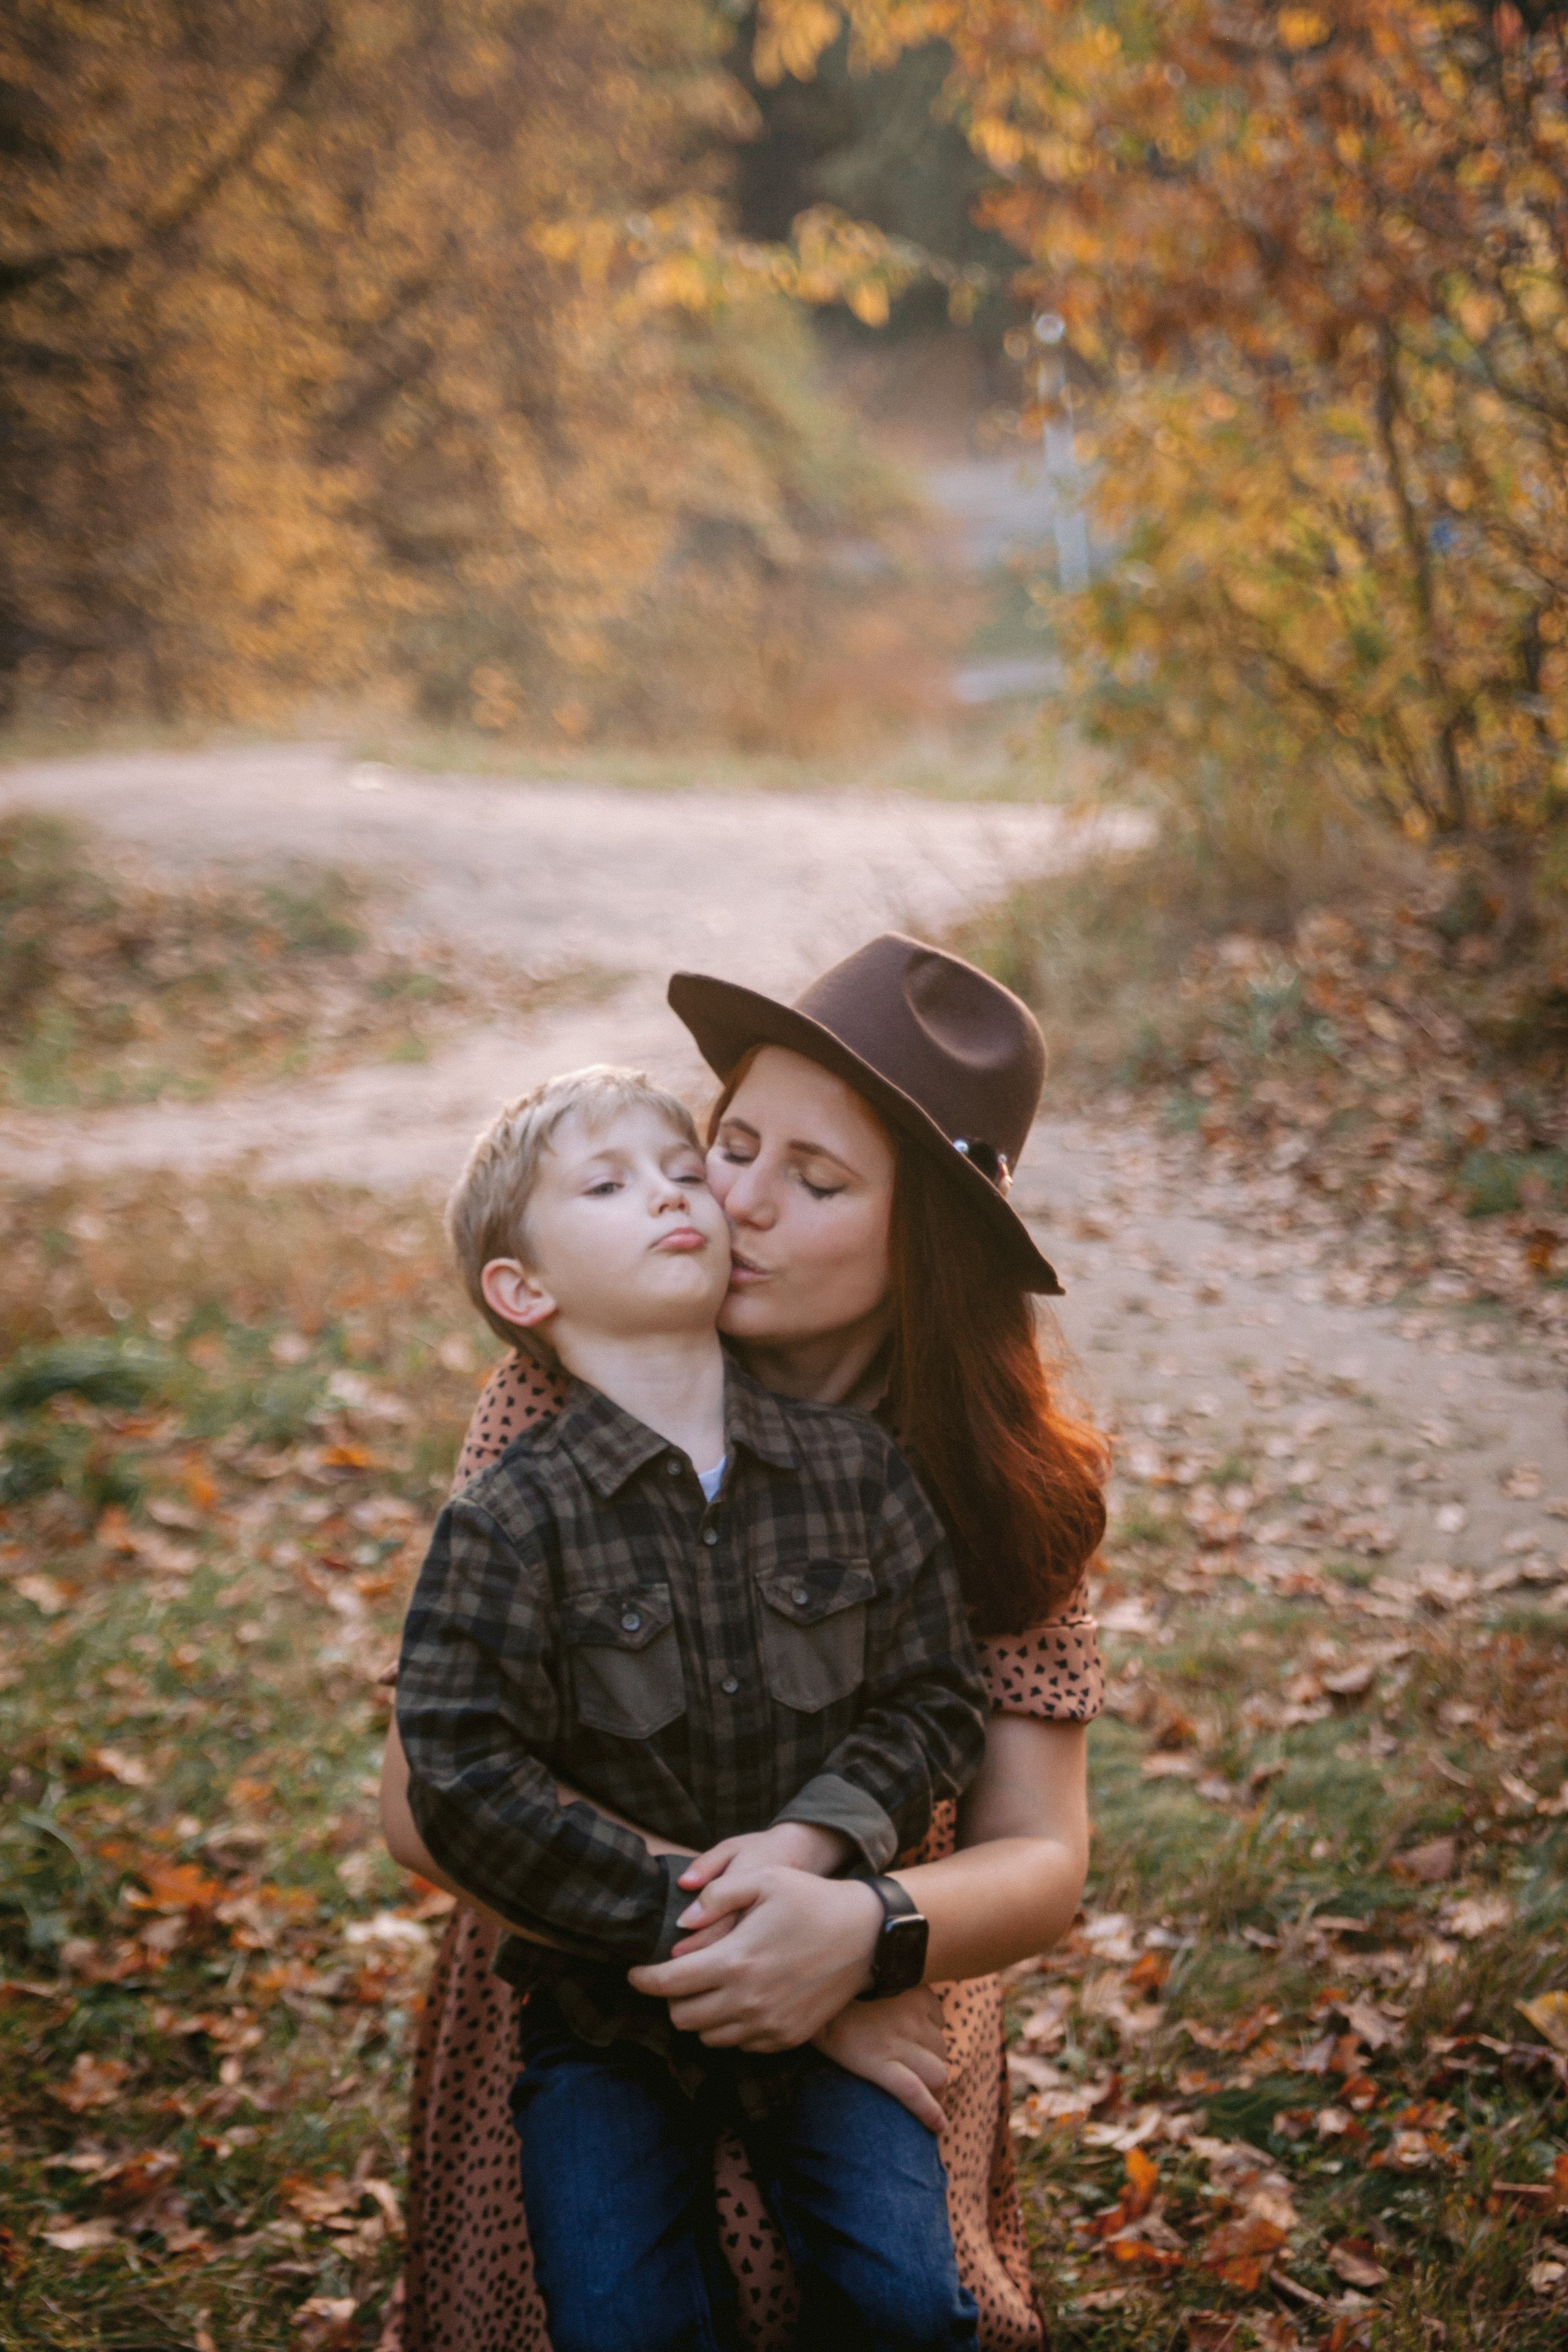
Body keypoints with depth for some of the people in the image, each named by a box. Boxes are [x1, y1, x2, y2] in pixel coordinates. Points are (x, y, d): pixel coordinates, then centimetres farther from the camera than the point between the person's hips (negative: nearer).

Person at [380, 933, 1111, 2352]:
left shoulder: (995, 1480, -14)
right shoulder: (562, 1412, -20)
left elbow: (1040, 1866, -17)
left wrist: (858, 1933, -38)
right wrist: (733, 1952, -31)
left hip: (880, 2051, 2)